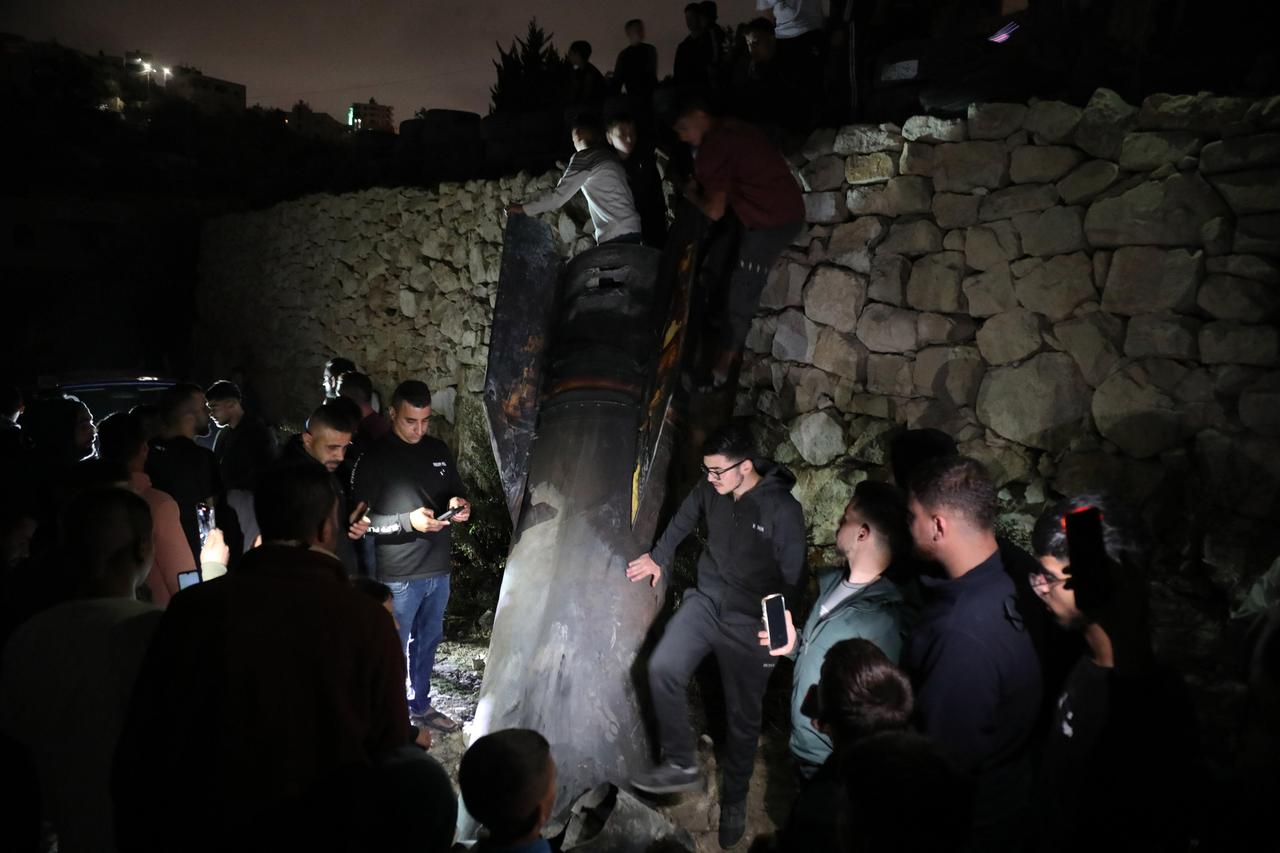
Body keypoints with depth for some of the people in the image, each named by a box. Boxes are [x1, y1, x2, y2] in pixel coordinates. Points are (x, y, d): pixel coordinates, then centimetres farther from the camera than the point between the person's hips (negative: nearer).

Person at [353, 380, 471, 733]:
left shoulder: (439, 450, 6)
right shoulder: (374, 459, -11)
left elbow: (457, 491, 17)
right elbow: (362, 519, -13)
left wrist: (459, 504, -7)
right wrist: (408, 521, -26)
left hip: (439, 570, 6)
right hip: (398, 575, -5)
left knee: (428, 641, 19)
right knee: (395, 648, 7)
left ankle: (420, 704, 35)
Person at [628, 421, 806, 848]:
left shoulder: (782, 510, -20)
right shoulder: (709, 490, -6)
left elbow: (793, 578, -12)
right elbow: (683, 521, 17)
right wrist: (659, 558, 24)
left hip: (750, 624, -4)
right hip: (706, 601, 4)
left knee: (743, 717, 9)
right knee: (663, 668, -17)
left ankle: (734, 799, 32)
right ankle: (681, 765, -1)